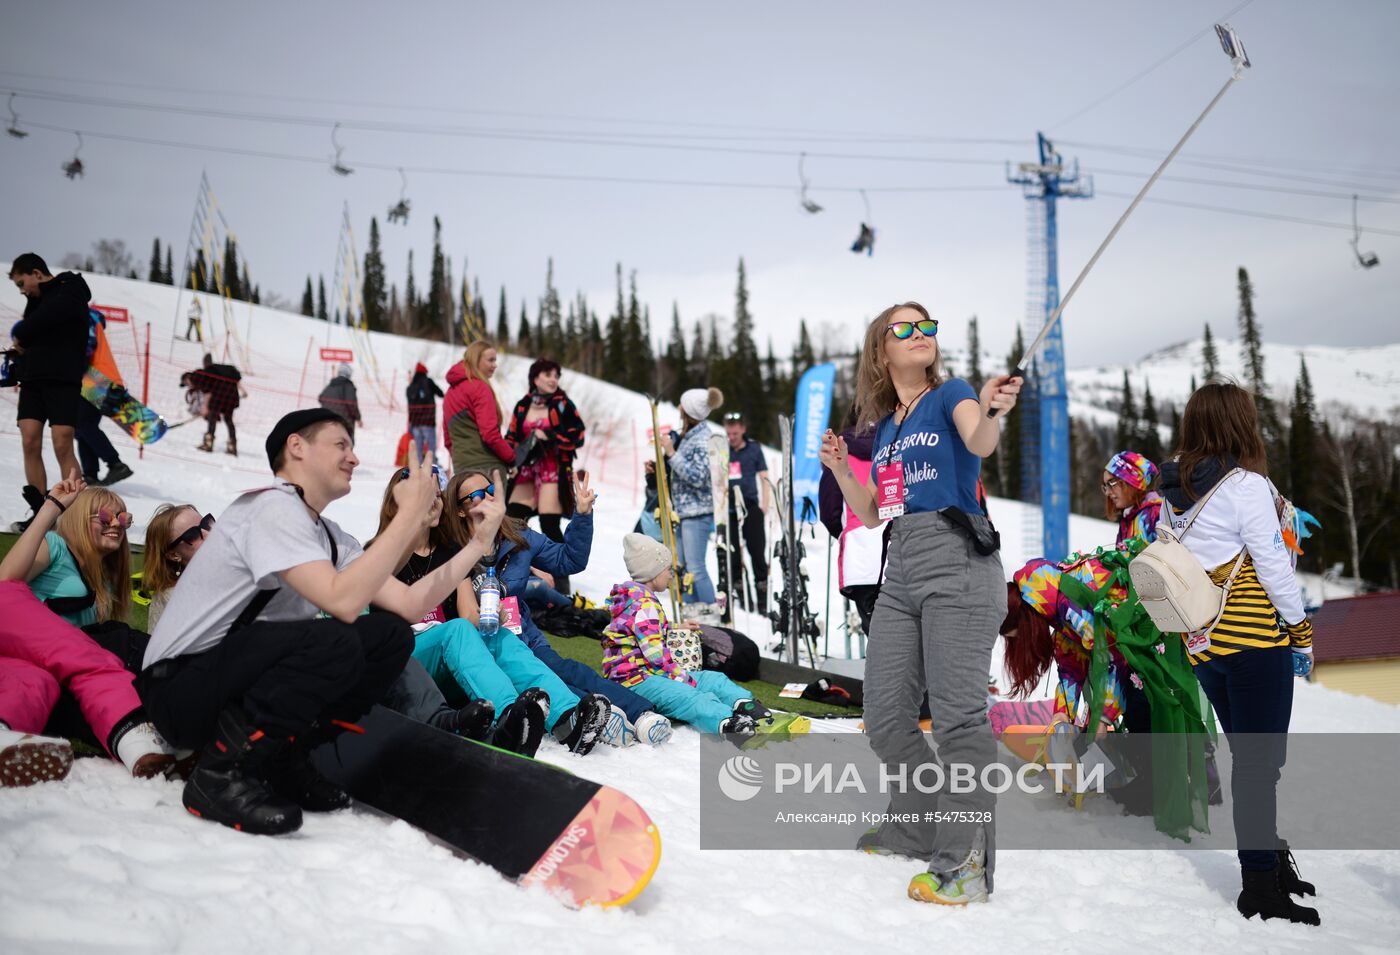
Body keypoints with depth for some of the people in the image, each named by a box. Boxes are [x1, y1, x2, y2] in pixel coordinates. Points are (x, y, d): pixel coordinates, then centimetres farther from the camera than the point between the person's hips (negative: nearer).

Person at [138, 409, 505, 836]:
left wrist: (480, 541, 0)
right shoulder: (274, 508, -17)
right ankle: (221, 774, -15)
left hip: (240, 679, 9)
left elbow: (409, 605, 3)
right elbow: (343, 602, -29)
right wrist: (411, 514, -24)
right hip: (182, 688, -9)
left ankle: (282, 762, 3)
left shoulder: (331, 538, 10)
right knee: (335, 642, -31)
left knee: (391, 636, -3)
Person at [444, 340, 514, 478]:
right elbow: (490, 434, -15)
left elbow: (448, 439, 21)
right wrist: (512, 458, -4)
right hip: (487, 467, -8)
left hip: (461, 467, 8)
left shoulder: (451, 390, 18)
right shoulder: (480, 388, -7)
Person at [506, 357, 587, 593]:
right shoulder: (522, 406, 11)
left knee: (549, 525, -9)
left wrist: (548, 436, -15)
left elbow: (578, 436, -5)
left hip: (553, 470, -4)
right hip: (527, 469, 4)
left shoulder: (562, 404, 1)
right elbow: (512, 438, 15)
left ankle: (561, 580, 1)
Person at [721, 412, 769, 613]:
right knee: (732, 554, 3)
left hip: (751, 506, -2)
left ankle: (762, 597, 0)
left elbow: (763, 477, 7)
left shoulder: (754, 448, 7)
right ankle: (742, 595, 12)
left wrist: (764, 504, -2)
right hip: (728, 508, 2)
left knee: (757, 551, -5)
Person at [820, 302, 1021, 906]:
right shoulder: (885, 426, 20)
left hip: (956, 559, -7)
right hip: (901, 567, 7)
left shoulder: (950, 395, 3)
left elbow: (980, 443, -20)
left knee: (957, 713, -11)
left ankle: (965, 865, -6)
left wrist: (990, 410, -42)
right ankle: (917, 829, 26)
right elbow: (871, 514, 21)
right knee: (884, 715, 7)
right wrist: (840, 470, 6)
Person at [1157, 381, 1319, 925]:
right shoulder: (1246, 485, -12)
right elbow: (1272, 565, -12)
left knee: (1248, 757, 19)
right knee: (1261, 761, -2)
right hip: (1253, 636, -7)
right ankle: (1261, 888, 2)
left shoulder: (1172, 493, 9)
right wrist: (1302, 633, -3)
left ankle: (1269, 857, 31)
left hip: (1201, 643, 7)